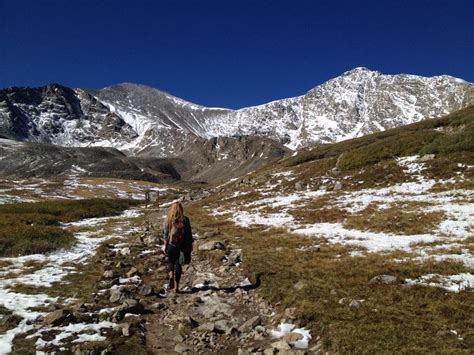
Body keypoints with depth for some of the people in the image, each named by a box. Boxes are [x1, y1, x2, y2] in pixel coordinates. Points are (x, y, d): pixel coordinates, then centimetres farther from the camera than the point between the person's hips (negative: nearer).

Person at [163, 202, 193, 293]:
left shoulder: (168, 220, -6)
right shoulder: (185, 220, -7)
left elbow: (165, 234, -1)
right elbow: (189, 234, -3)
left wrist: (165, 246, 9)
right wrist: (190, 245, 8)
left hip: (171, 245, 0)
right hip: (182, 246, 0)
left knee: (171, 262, 19)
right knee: (178, 264, 11)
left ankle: (171, 277, -7)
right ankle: (176, 286, 14)